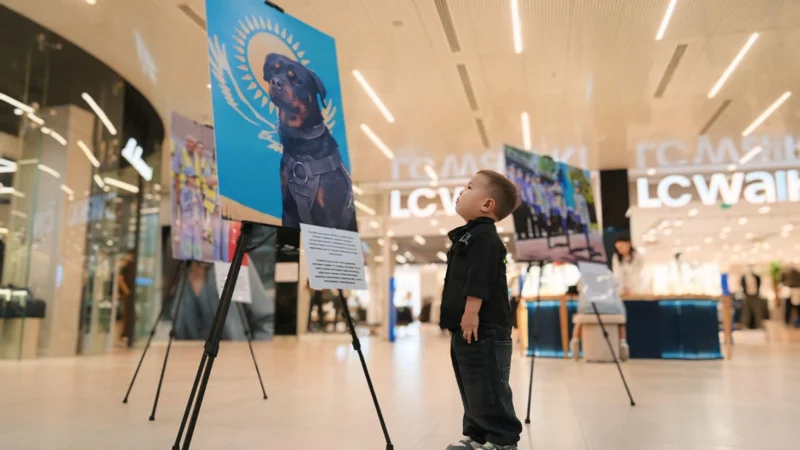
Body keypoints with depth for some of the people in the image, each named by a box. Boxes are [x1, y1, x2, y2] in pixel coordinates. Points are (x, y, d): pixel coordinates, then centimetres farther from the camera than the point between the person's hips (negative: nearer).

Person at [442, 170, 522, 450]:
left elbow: (479, 280, -23)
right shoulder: (469, 236, 19)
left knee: (488, 389, -3)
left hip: (483, 329, -11)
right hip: (464, 329, 11)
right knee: (472, 389, 17)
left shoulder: (483, 235, -13)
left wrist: (471, 312, -25)